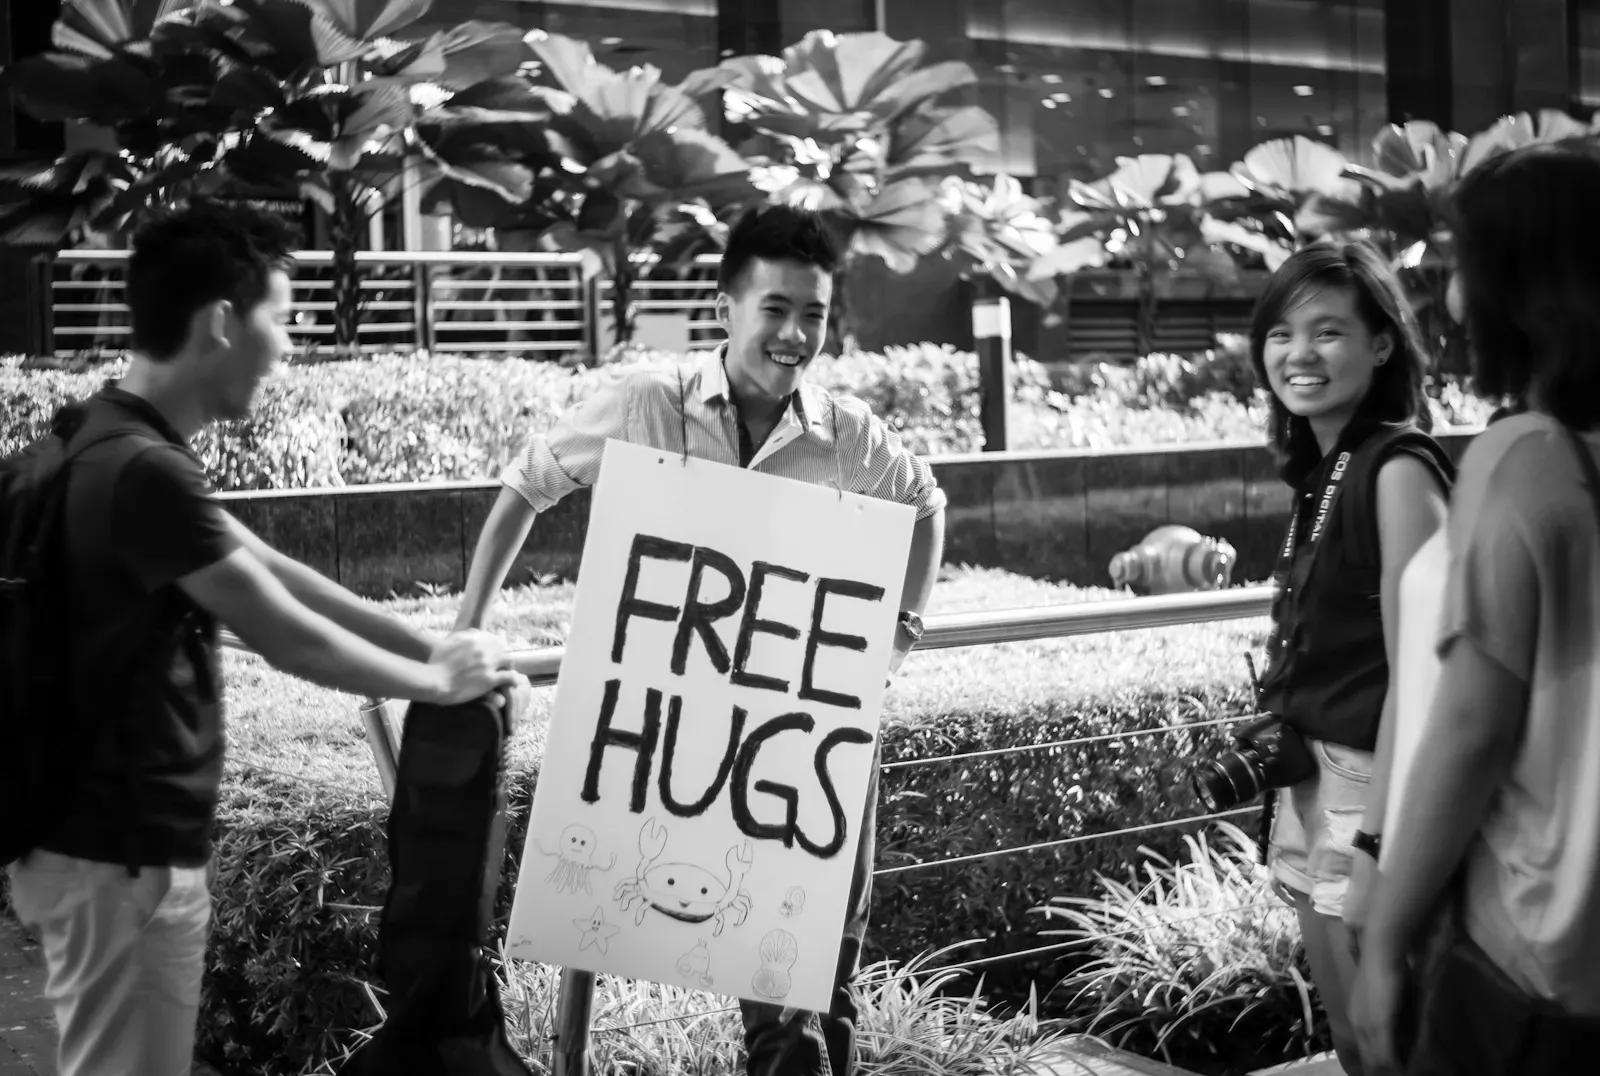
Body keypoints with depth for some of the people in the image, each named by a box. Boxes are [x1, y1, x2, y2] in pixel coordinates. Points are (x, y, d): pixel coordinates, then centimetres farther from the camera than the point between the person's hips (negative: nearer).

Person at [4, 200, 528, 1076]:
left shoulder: (116, 442, 7)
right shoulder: (143, 471, -26)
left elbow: (266, 569, 10)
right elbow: (288, 638, -20)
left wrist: (428, 648, 7)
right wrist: (439, 681, -4)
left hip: (112, 838, 10)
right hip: (122, 855, -10)